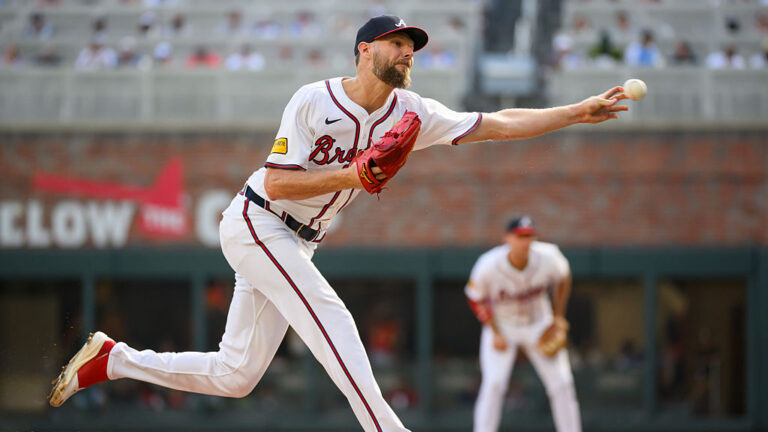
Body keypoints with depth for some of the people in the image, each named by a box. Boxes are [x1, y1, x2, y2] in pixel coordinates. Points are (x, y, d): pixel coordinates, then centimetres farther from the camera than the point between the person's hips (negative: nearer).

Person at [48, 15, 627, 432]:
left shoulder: (409, 113, -1)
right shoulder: (314, 101, -16)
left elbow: (497, 125, -6)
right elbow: (277, 183, -19)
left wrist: (578, 113, -14)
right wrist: (353, 176, -28)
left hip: (294, 245, 7)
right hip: (255, 223, -7)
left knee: (235, 376, 6)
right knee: (329, 315, -23)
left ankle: (113, 360, 17)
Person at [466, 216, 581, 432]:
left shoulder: (548, 258, -23)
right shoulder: (489, 266, -28)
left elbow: (563, 278, 1)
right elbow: (476, 299, -9)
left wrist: (558, 316, 1)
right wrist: (495, 333, -13)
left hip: (538, 325, 2)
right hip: (501, 326, -2)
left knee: (562, 383, -2)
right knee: (494, 382, -19)